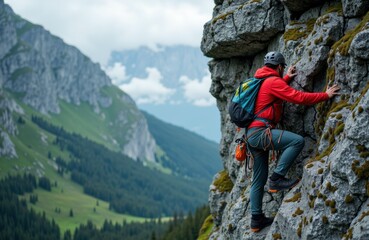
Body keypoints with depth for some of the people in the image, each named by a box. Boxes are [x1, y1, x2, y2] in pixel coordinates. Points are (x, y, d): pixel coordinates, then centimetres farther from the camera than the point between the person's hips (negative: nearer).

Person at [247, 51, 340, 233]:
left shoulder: (261, 82, 21)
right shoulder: (273, 81, -8)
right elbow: (298, 97, -14)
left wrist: (286, 78, 52)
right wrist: (326, 95, -8)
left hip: (252, 134, 10)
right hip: (260, 131, -10)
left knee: (259, 180, 12)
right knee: (297, 141, -22)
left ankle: (256, 219, 15)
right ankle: (277, 179, -18)